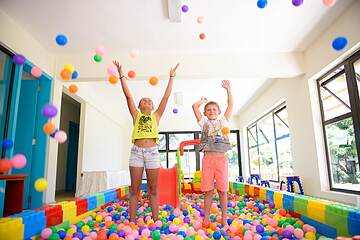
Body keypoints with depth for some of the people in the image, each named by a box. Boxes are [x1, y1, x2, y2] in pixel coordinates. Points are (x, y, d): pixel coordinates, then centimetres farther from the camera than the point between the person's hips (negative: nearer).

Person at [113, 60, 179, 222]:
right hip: (136, 152, 0)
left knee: (153, 190, 7)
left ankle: (156, 221, 14)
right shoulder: (136, 115, 12)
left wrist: (171, 77, 11)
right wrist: (122, 75, 5)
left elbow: (166, 96, 11)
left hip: (152, 152, 0)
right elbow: (128, 95, 7)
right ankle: (132, 221, 13)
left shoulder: (156, 116, 13)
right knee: (134, 189, 5)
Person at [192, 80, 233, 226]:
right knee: (208, 191, 5)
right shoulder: (204, 122, 11)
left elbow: (230, 106, 12)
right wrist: (203, 100, 21)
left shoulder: (223, 121, 14)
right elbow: (194, 106, 4)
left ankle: (224, 219, 16)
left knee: (222, 190, 5)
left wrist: (228, 89, 14)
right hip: (207, 159, 0)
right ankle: (206, 219, 16)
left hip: (221, 159, 1)